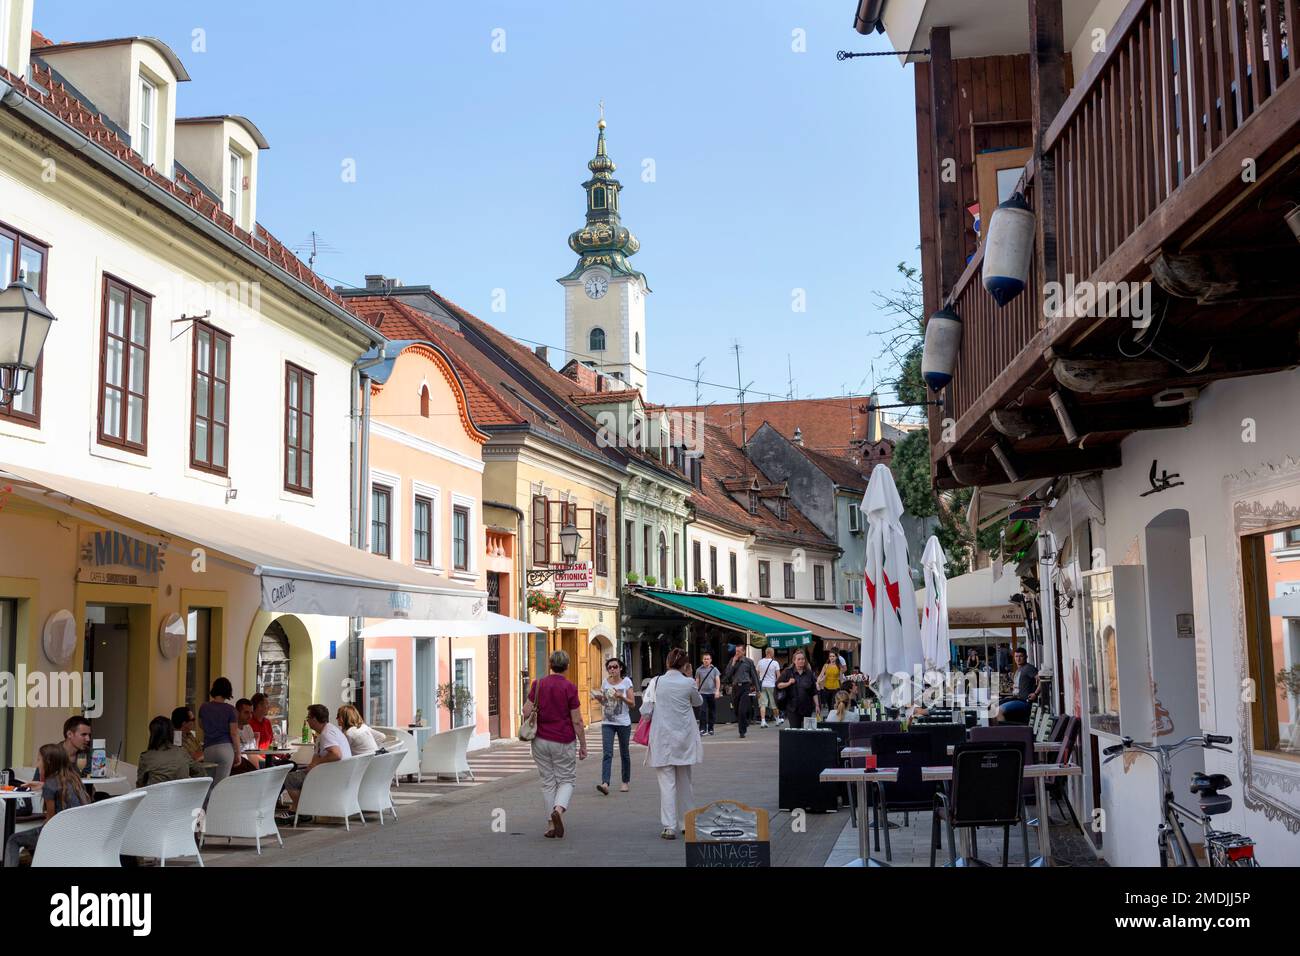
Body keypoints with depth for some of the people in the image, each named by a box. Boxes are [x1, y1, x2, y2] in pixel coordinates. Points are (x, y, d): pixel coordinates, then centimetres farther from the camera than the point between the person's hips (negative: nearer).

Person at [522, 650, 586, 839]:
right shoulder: (569, 687, -10)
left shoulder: (538, 684, -2)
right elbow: (577, 721, -8)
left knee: (548, 782, 11)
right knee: (566, 780, 9)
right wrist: (583, 745, -2)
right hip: (563, 741, -3)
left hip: (541, 740, 3)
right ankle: (558, 809, -18)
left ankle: (552, 824, 10)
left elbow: (526, 711, -4)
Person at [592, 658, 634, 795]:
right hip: (607, 723, 2)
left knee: (624, 753, 10)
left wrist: (621, 697, -21)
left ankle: (625, 782, 25)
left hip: (623, 723, -2)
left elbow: (632, 703, -5)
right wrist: (598, 697, -4)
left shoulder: (626, 682, -4)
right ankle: (605, 783, -21)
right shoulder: (605, 682, 6)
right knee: (607, 753, -11)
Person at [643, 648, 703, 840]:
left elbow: (645, 711, -3)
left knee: (667, 783, 0)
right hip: (684, 738, 2)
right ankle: (687, 823, 24)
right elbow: (698, 702, 14)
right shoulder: (689, 683, -6)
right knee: (684, 782, 15)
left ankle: (669, 827, -6)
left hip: (662, 739, -1)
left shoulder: (657, 682, -8)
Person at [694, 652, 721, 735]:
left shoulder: (714, 670, 5)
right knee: (702, 711, -10)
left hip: (712, 693, 1)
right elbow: (697, 682, 10)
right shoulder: (699, 670, 6)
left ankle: (710, 729, 15)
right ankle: (703, 728, -9)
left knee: (712, 712, 6)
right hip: (702, 693, -1)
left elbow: (718, 681, 0)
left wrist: (717, 691, -12)